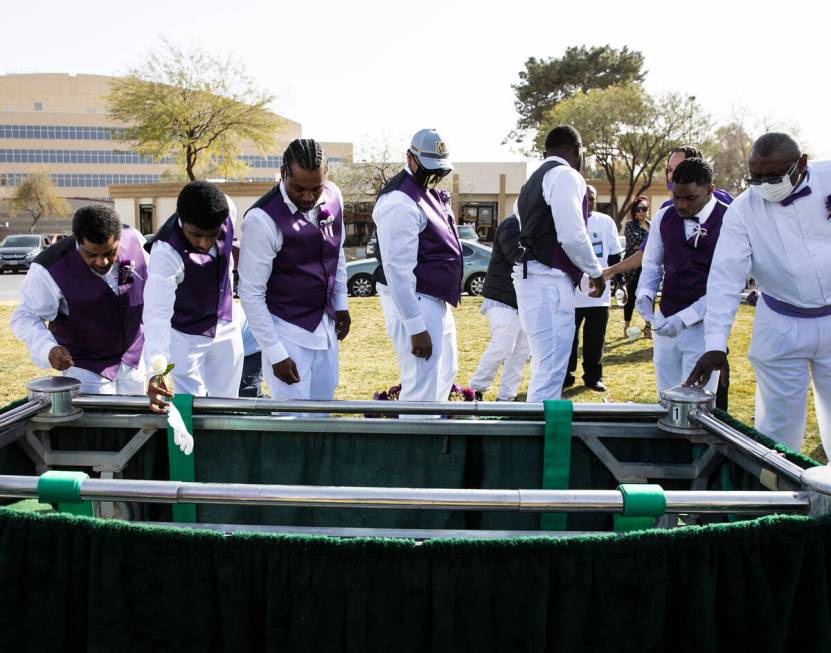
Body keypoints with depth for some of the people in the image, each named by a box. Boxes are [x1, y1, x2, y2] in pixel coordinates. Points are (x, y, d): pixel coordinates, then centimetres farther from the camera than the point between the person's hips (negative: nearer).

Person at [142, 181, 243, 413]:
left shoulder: (228, 209, -20)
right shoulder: (166, 252, -35)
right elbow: (157, 313, -41)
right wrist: (156, 370, -52)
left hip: (225, 325, 5)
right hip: (184, 335, -5)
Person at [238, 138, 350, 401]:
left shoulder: (333, 197, -4)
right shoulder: (263, 219, -24)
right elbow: (251, 294, -19)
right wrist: (275, 354, -18)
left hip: (326, 324, 6)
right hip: (287, 330, -6)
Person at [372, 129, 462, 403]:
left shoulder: (431, 191, 12)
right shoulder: (400, 201, -21)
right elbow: (398, 269, -26)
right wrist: (416, 328, -27)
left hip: (436, 300, 11)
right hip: (412, 301, -11)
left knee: (445, 373, 22)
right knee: (422, 386, -10)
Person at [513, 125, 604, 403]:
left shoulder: (533, 181, 23)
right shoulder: (566, 175, -7)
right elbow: (573, 235, -17)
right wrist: (596, 272, -3)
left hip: (533, 276, 10)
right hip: (549, 281, -10)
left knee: (544, 368, 16)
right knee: (551, 371, -9)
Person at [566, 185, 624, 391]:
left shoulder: (606, 222, 8)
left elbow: (614, 256, 12)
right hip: (571, 294, -2)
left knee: (596, 339, 8)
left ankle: (593, 377, 19)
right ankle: (566, 376, 16)